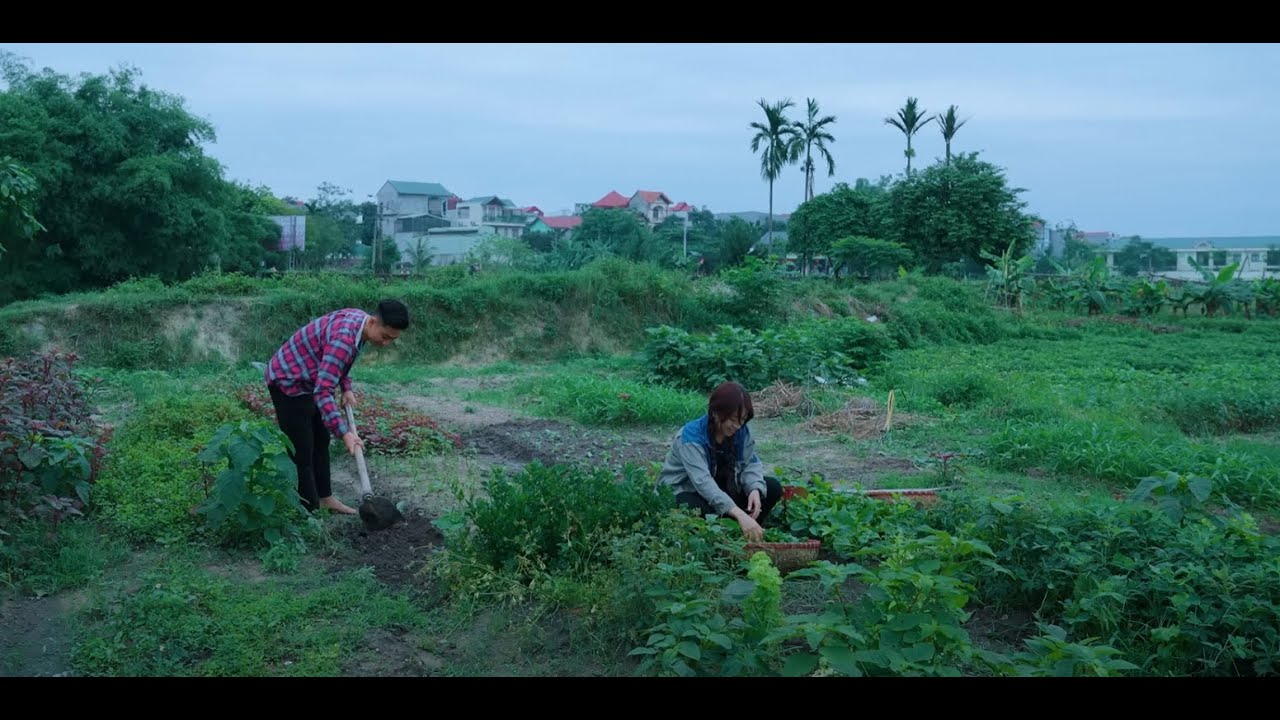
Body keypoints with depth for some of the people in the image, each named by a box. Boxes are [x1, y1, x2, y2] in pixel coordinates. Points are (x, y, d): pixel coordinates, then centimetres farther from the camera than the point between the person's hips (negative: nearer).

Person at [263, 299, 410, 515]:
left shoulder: (359, 319, -6)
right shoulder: (344, 338, -35)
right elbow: (323, 391, -38)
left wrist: (346, 388, 6)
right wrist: (344, 432, -42)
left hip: (309, 380, 10)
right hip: (288, 382, -10)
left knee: (321, 441, 18)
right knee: (302, 451, -5)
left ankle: (324, 497, 30)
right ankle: (310, 512, 3)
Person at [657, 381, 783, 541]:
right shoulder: (692, 435, -30)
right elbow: (703, 481, -42)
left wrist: (755, 490, -34)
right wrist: (739, 514, -53)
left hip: (720, 488, 7)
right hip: (682, 492, -6)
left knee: (773, 488, -7)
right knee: (701, 510, -40)